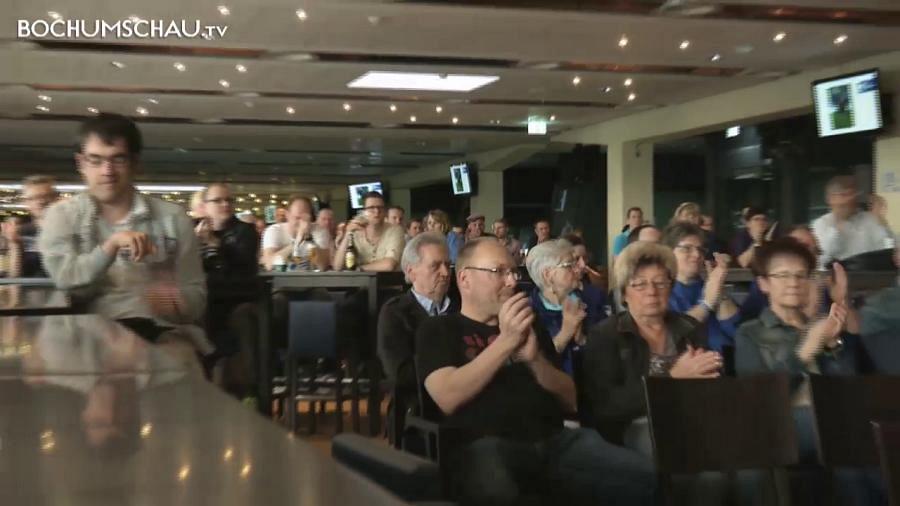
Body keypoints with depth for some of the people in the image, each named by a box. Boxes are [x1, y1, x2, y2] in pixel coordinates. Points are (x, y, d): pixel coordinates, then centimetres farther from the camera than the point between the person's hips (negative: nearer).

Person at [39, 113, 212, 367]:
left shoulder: (172, 217, 12)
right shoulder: (63, 215, 11)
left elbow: (195, 296, 10)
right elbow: (65, 282, -5)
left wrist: (177, 303, -14)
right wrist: (111, 245, -19)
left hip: (164, 329, 1)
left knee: (181, 360, -32)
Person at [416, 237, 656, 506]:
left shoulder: (530, 328, 25)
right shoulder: (439, 329, 11)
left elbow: (571, 401, 18)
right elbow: (448, 398, -8)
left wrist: (535, 358, -1)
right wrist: (505, 342, -8)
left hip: (555, 441, 5)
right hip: (485, 445, -5)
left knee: (647, 476, -19)